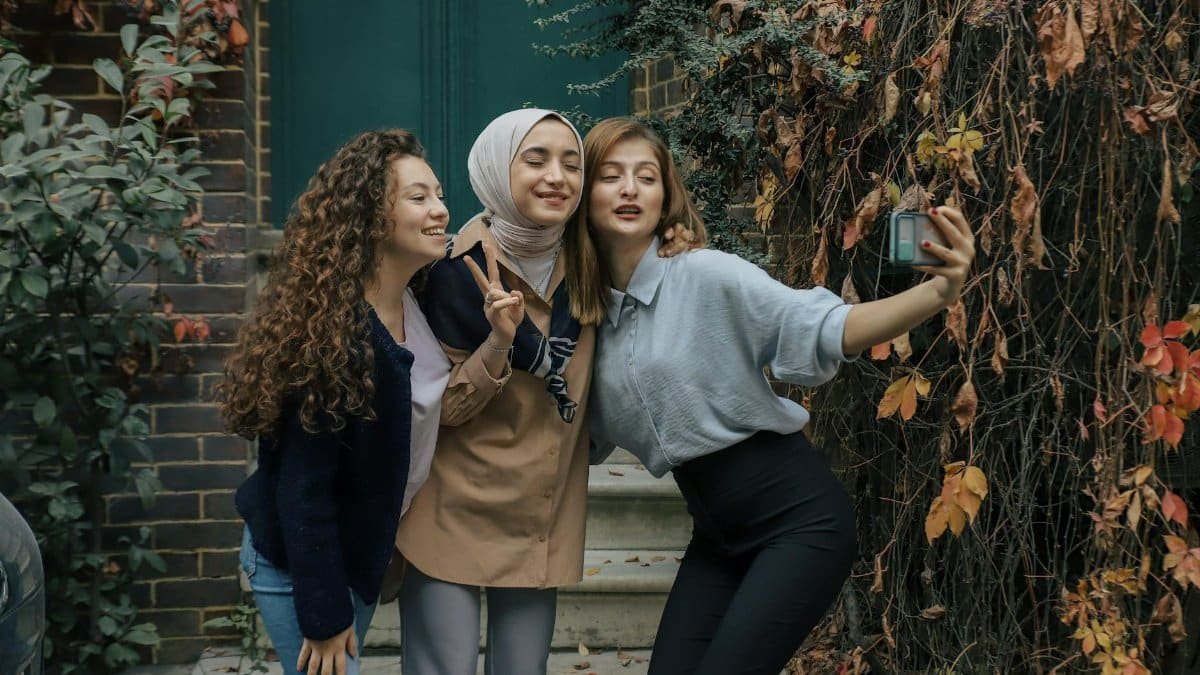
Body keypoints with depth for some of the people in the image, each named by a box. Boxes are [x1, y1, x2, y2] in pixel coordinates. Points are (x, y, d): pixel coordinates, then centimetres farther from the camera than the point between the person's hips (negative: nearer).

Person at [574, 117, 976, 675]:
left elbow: (826, 331, -23)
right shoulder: (585, 316, 4)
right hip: (719, 535, 6)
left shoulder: (705, 276, -14)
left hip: (798, 520, -6)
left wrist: (938, 293, -40)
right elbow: (585, 438, 12)